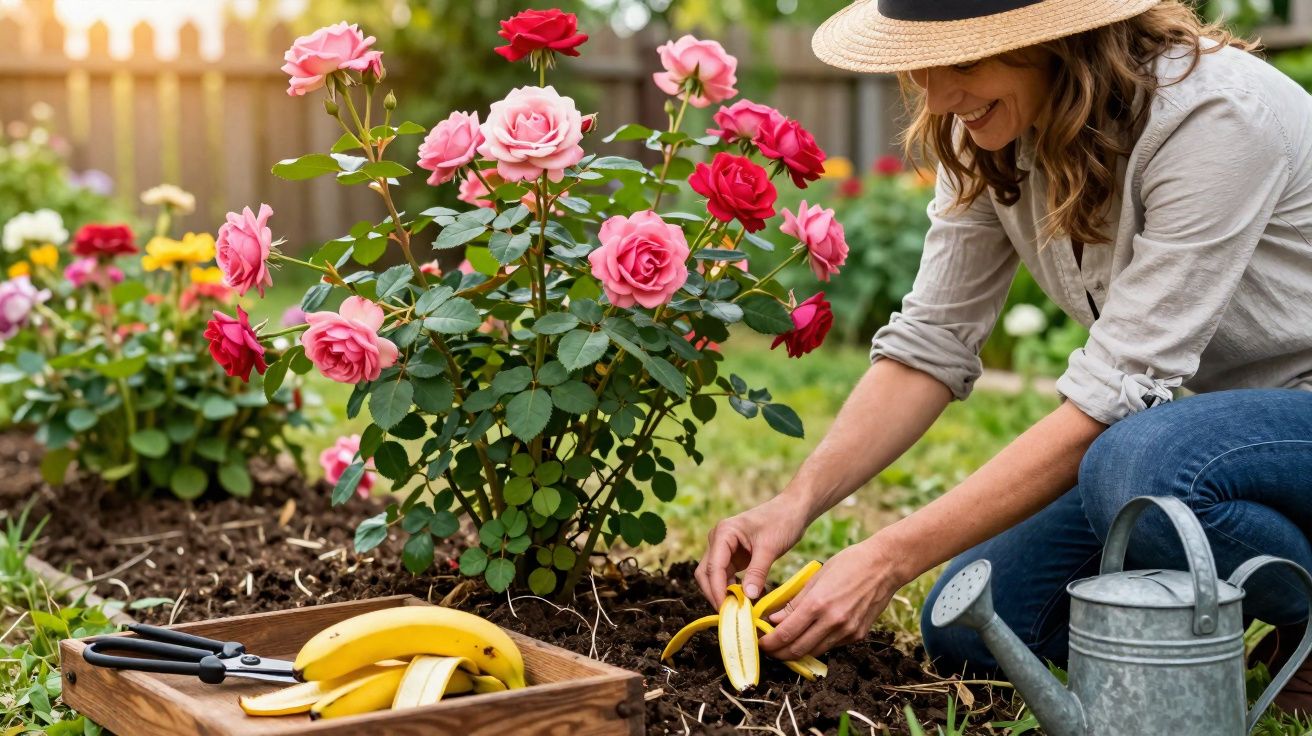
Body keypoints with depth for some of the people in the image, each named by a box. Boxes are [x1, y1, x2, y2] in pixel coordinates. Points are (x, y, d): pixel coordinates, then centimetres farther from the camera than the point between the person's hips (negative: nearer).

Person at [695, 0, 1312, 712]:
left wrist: (890, 558, -31)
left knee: (1140, 464, -38)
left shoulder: (1215, 114, -29)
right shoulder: (987, 135, -7)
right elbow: (932, 340, -5)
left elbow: (1110, 397, -31)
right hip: (1208, 408, 7)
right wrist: (795, 503, -19)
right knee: (966, 628, -4)